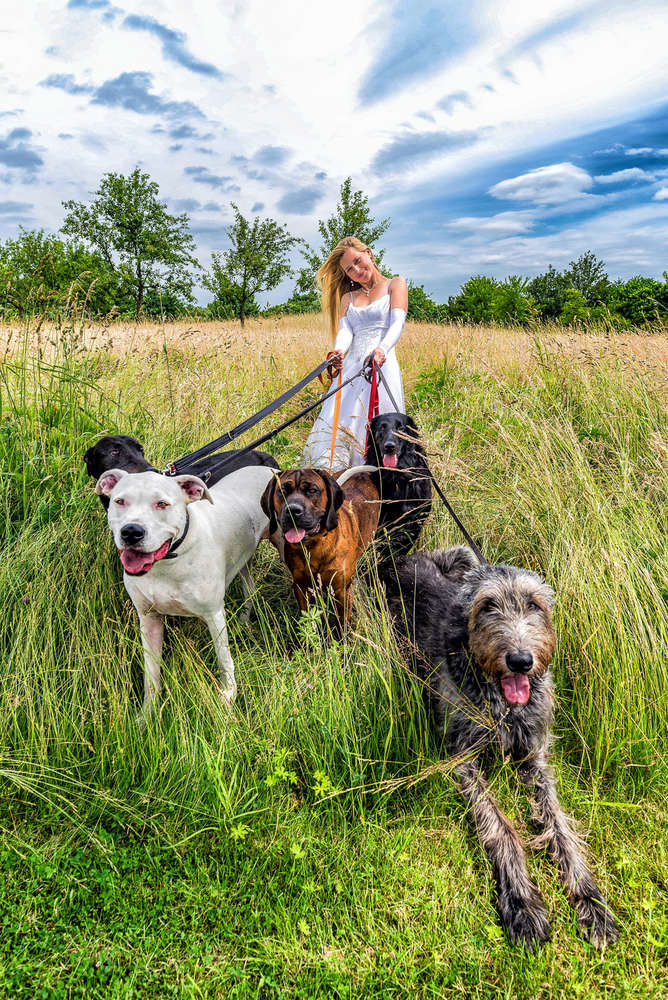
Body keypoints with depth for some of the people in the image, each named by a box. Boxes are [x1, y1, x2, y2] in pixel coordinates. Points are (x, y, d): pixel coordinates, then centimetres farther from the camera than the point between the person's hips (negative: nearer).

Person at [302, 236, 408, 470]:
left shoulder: (395, 284, 13)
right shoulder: (347, 297, 24)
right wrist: (339, 351, -19)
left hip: (382, 367, -4)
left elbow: (397, 323, -5)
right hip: (349, 369, 4)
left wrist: (382, 349, -27)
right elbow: (345, 331, 6)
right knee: (333, 428, -11)